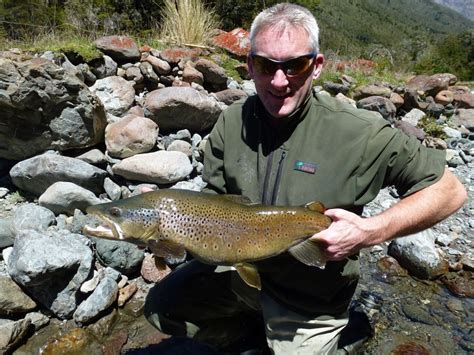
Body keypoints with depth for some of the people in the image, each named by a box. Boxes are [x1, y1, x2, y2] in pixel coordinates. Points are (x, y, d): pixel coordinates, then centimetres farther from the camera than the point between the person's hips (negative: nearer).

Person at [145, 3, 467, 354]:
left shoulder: (357, 133, -24)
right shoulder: (231, 122, -11)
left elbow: (450, 190, -15)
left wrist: (371, 232, -29)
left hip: (312, 298, -3)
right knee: (161, 307, 7)